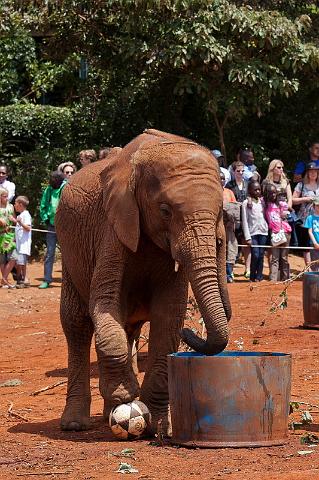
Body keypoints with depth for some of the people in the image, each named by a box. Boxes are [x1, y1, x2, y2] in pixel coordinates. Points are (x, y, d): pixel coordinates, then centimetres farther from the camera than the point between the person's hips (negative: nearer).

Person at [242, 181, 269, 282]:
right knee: (255, 255, -11)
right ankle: (252, 277, 2)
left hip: (263, 232, 4)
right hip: (253, 232, -4)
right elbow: (244, 221, -3)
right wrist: (247, 237, -8)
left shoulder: (262, 201, 11)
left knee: (261, 255, 2)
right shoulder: (246, 203, -1)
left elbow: (266, 216, 14)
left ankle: (259, 276, 7)